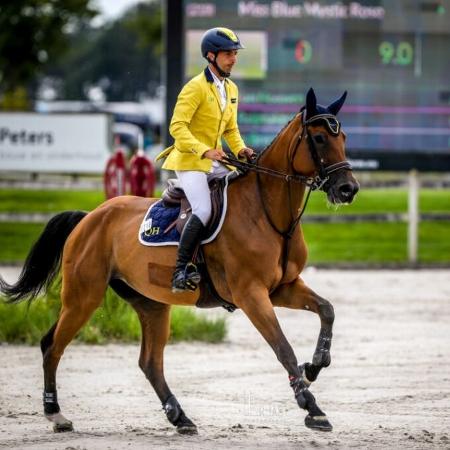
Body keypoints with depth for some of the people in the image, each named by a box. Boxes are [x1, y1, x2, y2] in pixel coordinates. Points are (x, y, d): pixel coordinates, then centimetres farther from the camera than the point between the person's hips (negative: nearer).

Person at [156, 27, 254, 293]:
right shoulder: (196, 87, -12)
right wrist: (203, 150, -29)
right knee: (204, 211, -25)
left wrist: (240, 150, 1)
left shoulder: (231, 89, 13)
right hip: (189, 161, -8)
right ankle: (182, 270, -21)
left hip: (215, 162, 8)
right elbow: (177, 127, -19)